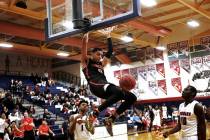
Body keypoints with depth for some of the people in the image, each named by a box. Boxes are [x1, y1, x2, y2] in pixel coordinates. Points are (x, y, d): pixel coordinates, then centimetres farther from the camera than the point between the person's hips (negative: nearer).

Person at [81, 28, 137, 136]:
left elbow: (110, 51, 32)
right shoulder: (86, 61, 15)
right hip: (96, 86, -8)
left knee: (132, 98, -4)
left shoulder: (101, 63, 32)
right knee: (120, 92, -36)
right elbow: (84, 44, 4)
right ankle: (95, 113, -24)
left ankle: (110, 119, -2)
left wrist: (108, 36, 33)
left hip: (105, 85, 8)